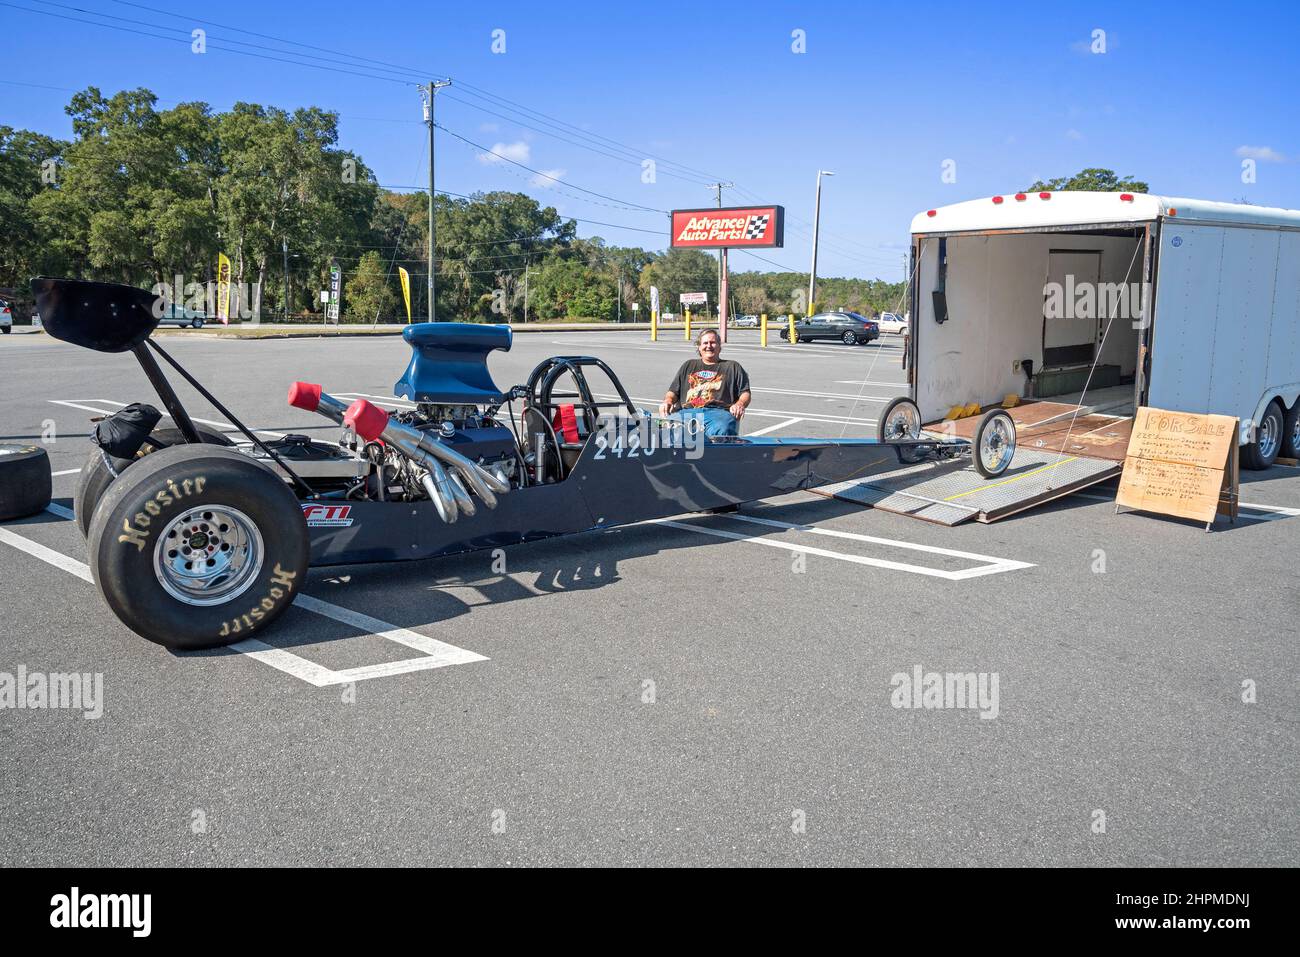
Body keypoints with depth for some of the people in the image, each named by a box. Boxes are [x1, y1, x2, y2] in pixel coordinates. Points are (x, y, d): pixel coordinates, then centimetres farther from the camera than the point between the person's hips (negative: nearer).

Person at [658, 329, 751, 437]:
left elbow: (745, 393, 16)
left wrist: (740, 404, -8)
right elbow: (673, 391, 28)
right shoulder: (688, 365, 34)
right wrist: (667, 401, 4)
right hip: (687, 411, 2)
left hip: (719, 412, -2)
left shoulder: (732, 367, 26)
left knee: (721, 431, -40)